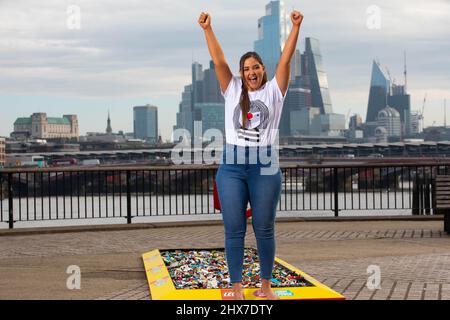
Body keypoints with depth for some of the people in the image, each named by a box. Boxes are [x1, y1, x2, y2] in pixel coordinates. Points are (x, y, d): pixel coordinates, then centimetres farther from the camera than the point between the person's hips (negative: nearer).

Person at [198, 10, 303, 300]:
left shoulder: (273, 91, 7)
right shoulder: (233, 91, 10)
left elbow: (286, 60, -3)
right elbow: (219, 61, 1)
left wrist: (296, 27, -12)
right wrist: (208, 29, -10)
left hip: (265, 167, -1)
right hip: (232, 167, 1)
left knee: (265, 229, 7)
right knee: (234, 230, 4)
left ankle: (266, 284, 21)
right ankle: (237, 287, 13)